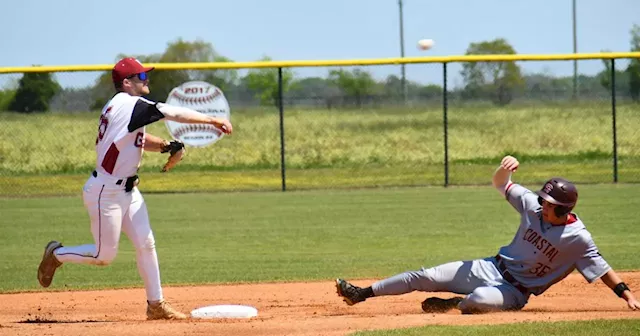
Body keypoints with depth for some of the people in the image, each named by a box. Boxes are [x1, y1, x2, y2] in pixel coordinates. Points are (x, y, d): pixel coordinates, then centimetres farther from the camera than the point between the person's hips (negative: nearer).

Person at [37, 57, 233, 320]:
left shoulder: (123, 106, 8)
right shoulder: (128, 104, -20)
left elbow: (137, 138, 17)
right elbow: (174, 114, -23)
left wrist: (165, 145, -2)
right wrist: (212, 120, -18)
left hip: (128, 190, 10)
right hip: (105, 192, -10)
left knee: (146, 244, 5)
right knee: (104, 255, -1)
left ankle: (156, 304, 9)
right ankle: (56, 254, 22)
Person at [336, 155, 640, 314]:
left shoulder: (577, 238, -19)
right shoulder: (532, 205, -5)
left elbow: (601, 268, -14)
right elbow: (500, 184, 3)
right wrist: (505, 168, -19)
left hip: (515, 291, -5)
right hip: (492, 269, 5)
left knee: (480, 300, -39)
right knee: (426, 277, -2)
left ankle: (452, 304, -4)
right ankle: (363, 293, 7)